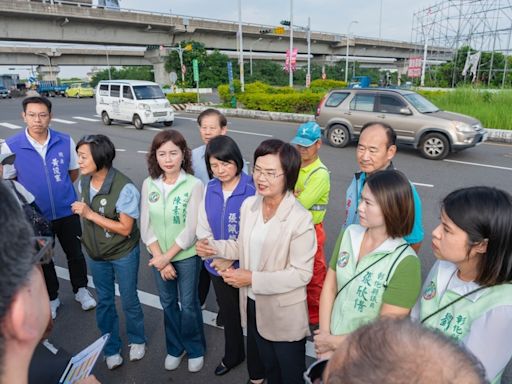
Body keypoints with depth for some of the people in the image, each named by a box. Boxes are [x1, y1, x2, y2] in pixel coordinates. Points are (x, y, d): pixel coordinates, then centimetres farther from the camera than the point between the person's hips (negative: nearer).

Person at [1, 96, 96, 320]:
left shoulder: (65, 141, -9)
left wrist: (59, 189, 6)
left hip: (67, 211, 1)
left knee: (75, 253, 16)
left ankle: (81, 290, 39)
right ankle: (51, 298, 39)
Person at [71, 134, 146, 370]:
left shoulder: (125, 188, -27)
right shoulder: (83, 182, -7)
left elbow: (126, 228, -26)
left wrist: (90, 214, -27)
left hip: (124, 255, -5)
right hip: (95, 255, 5)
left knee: (129, 301, 14)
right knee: (104, 302, 19)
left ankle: (136, 340, 42)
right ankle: (111, 347, 40)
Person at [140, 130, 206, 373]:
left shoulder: (194, 185, -18)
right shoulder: (148, 184, -6)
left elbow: (191, 230, -18)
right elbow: (145, 226, -5)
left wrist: (168, 257, -14)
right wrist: (160, 258, -11)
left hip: (187, 256, -3)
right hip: (158, 256, 4)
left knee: (188, 305, 12)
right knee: (168, 303, 19)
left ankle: (195, 350, 37)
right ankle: (174, 348, 43)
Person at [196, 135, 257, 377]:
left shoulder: (252, 189, -20)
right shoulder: (209, 189, -2)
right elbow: (203, 229, 4)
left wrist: (232, 258, -16)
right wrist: (216, 257, -7)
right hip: (217, 267, 5)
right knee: (228, 313, 24)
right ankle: (233, 355, 50)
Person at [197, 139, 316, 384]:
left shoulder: (300, 219, -25)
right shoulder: (249, 205, -5)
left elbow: (302, 273, -23)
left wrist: (253, 279, -26)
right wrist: (215, 247, -11)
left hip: (284, 314, -5)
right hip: (253, 305, 6)